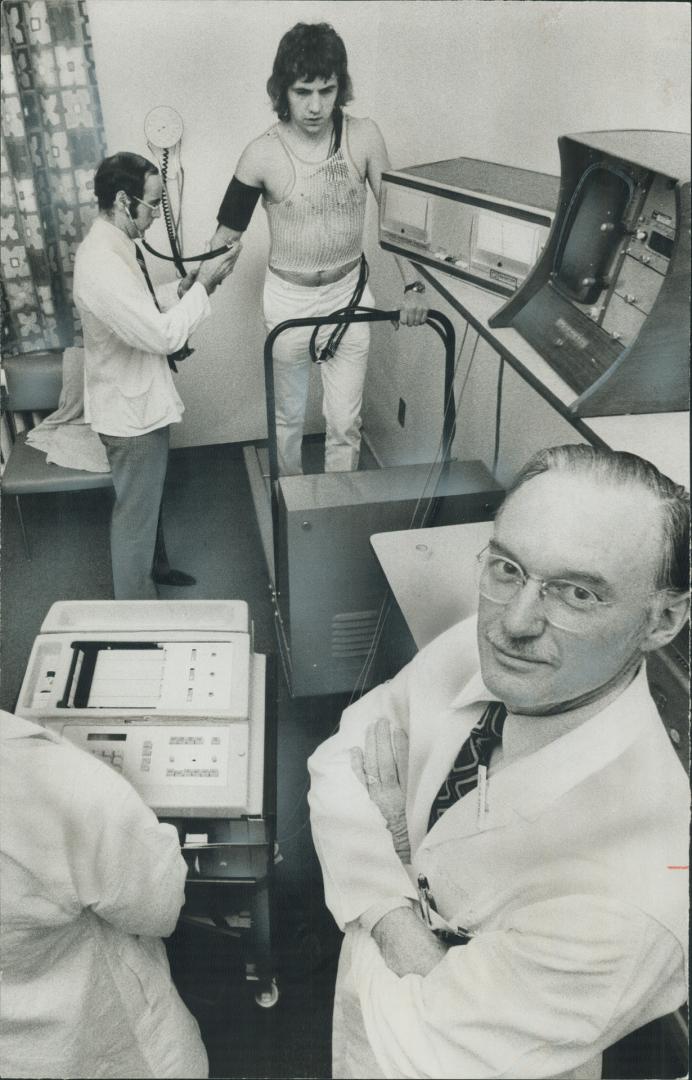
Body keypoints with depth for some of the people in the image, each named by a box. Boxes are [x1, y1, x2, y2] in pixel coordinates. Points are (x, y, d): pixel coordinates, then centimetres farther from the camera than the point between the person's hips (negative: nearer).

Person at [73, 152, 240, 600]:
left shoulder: (115, 244, 3)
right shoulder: (102, 264, -29)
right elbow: (163, 335, -31)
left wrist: (184, 286, 1)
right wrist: (203, 286, -20)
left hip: (141, 398, 10)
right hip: (132, 409, -10)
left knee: (150, 496, 26)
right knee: (136, 511, 7)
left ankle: (154, 565, 47)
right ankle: (137, 608, 25)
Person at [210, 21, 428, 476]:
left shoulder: (364, 136, -9)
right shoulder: (263, 154, -14)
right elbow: (228, 231, -6)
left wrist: (413, 284, -9)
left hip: (350, 293, 1)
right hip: (288, 298, -1)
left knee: (345, 422, 4)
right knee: (289, 416, 15)